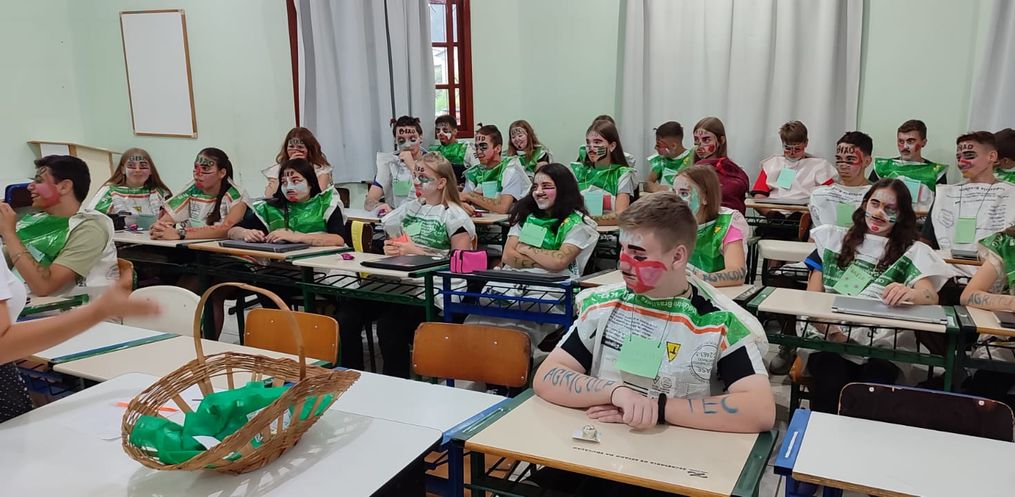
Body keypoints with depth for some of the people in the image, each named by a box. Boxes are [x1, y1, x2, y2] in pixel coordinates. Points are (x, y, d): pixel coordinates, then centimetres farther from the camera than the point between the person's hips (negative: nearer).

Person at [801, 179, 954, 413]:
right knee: (831, 384, -31)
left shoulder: (913, 252, 14)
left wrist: (908, 293, -30)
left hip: (883, 347, 0)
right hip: (829, 340, 0)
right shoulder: (834, 239, 17)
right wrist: (832, 331, -11)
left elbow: (931, 297, -5)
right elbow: (813, 296, 9)